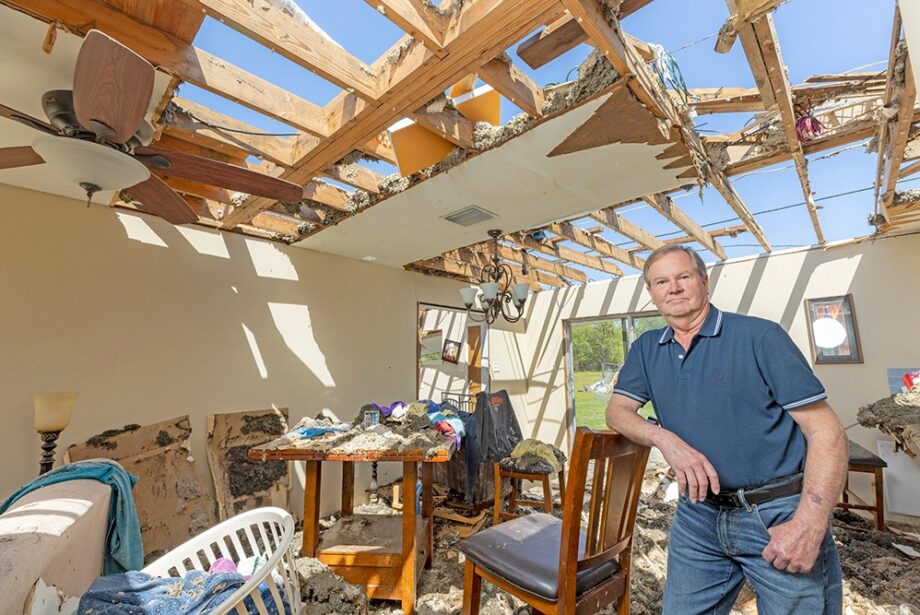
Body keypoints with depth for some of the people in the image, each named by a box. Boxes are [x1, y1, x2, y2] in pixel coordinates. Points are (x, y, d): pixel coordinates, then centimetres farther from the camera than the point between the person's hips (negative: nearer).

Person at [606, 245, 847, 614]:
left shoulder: (760, 336, -10)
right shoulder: (646, 349, 3)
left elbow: (826, 431, -10)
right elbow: (617, 411, 0)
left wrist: (809, 524, -21)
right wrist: (665, 439, -20)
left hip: (779, 515, -3)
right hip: (697, 515, 4)